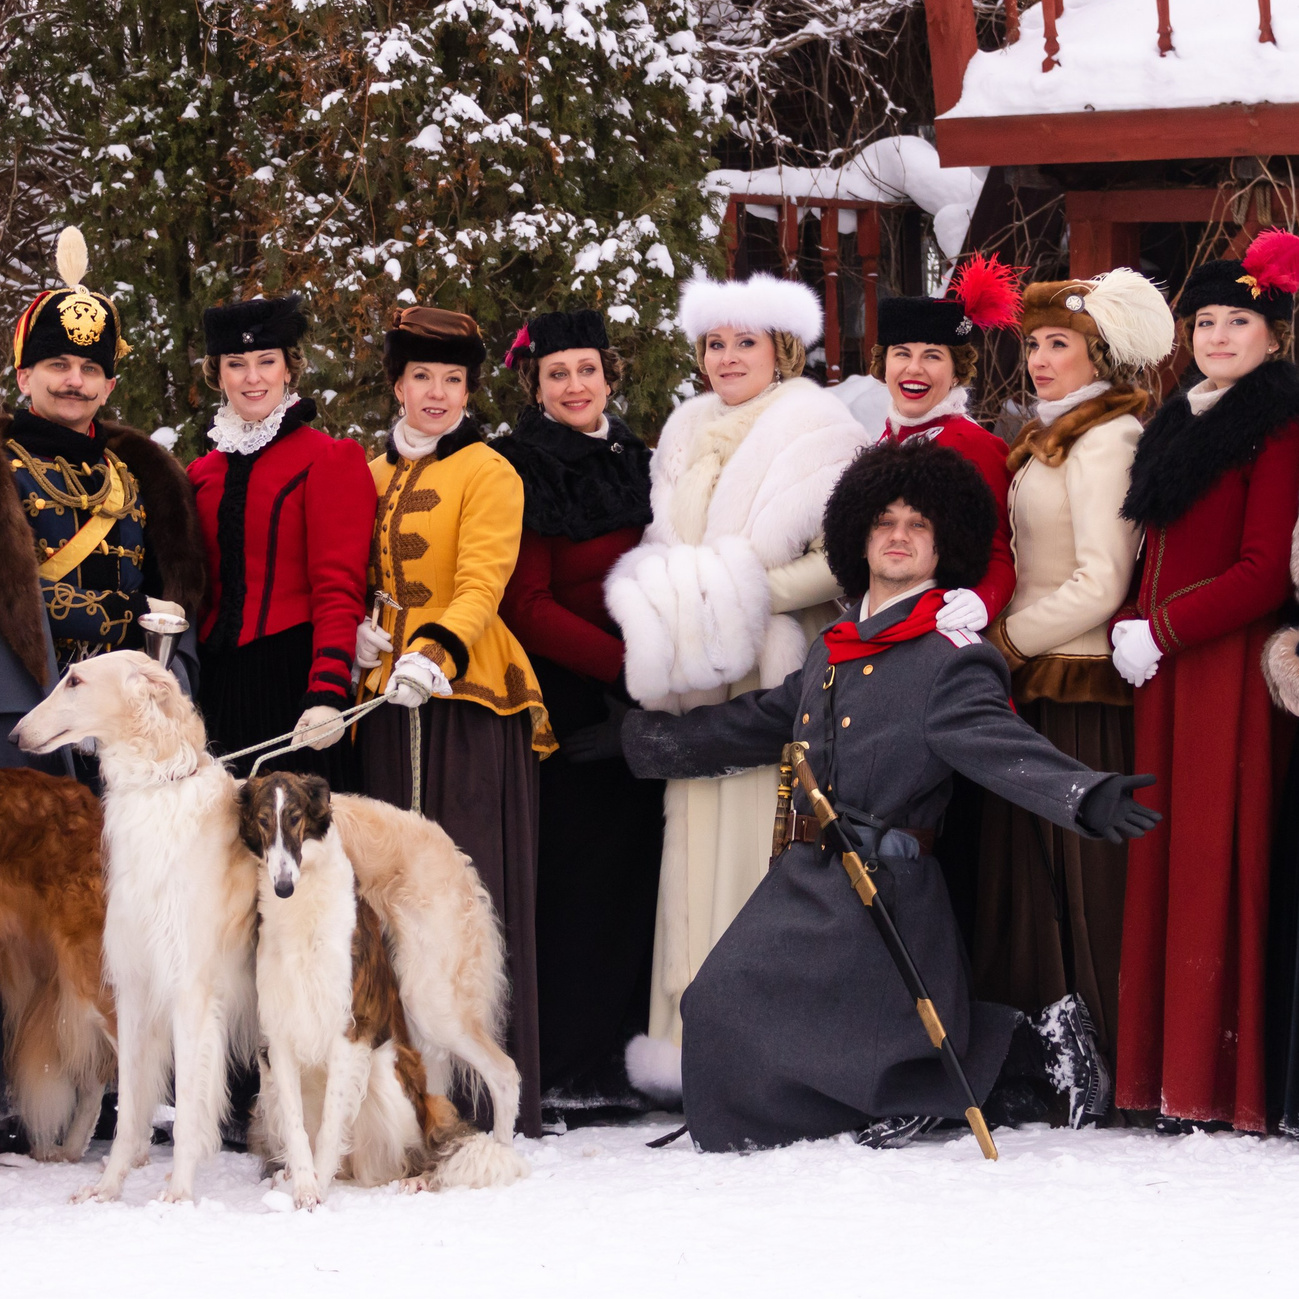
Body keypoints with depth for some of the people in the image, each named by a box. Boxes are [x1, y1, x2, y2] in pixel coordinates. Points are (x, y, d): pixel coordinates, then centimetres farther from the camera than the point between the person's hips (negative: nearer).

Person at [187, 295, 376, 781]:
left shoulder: (330, 460, -3)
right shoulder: (203, 473, 14)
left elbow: (339, 589, -11)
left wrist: (328, 693, -22)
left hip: (295, 680, -5)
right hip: (217, 685, 5)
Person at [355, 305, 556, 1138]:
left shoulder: (488, 473, -1)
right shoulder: (372, 476, 18)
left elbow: (482, 582, -13)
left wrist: (436, 651, -30)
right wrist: (352, 632, 1)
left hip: (468, 695, -6)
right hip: (386, 700, 6)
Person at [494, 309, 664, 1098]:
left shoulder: (638, 464, 14)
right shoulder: (523, 474, -4)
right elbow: (528, 606, -10)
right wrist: (628, 667, -17)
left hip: (639, 699, 6)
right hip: (565, 696, -6)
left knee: (637, 859, 4)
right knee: (576, 867, -5)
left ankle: (630, 1046, 10)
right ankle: (572, 1060, -1)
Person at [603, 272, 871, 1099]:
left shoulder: (813, 431, -1)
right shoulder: (687, 436, 18)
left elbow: (843, 563, -9)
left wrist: (751, 594, -16)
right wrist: (668, 613, 3)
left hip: (779, 677, -6)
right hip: (701, 683, 6)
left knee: (765, 842, -10)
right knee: (701, 844, 1)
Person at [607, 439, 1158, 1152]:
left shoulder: (952, 655, -4)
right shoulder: (831, 651, 19)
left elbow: (995, 740, -19)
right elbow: (754, 724, 30)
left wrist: (1085, 795, -38)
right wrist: (637, 737, 35)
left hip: (883, 882, -8)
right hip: (805, 878, 8)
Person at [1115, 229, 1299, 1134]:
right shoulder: (1179, 425, 18)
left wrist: (1160, 632, -11)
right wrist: (1138, 631, 7)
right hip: (1165, 673, 8)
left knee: (1217, 864, -7)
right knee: (1165, 860, 4)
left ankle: (1221, 1082, -4)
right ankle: (1173, 1075, 5)